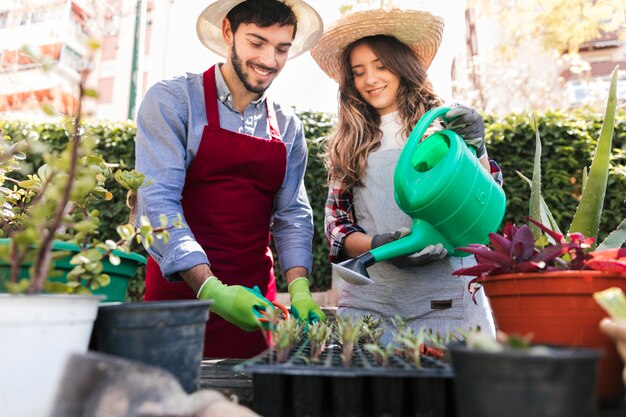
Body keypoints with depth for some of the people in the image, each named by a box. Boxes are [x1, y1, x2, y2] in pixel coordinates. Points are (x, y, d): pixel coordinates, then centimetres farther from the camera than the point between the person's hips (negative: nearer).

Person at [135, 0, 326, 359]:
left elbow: (293, 215, 5)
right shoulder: (172, 100, -6)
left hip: (254, 302, 4)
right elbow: (157, 202, -15)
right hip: (180, 292, -3)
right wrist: (210, 288, -25)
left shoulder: (288, 128, 7)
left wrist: (299, 287, -11)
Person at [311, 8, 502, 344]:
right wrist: (376, 245, -12)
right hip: (368, 299, 2)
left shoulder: (445, 124, 5)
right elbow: (335, 223, 8)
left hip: (443, 297, -1)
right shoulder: (348, 145, 11)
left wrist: (476, 149, -17)